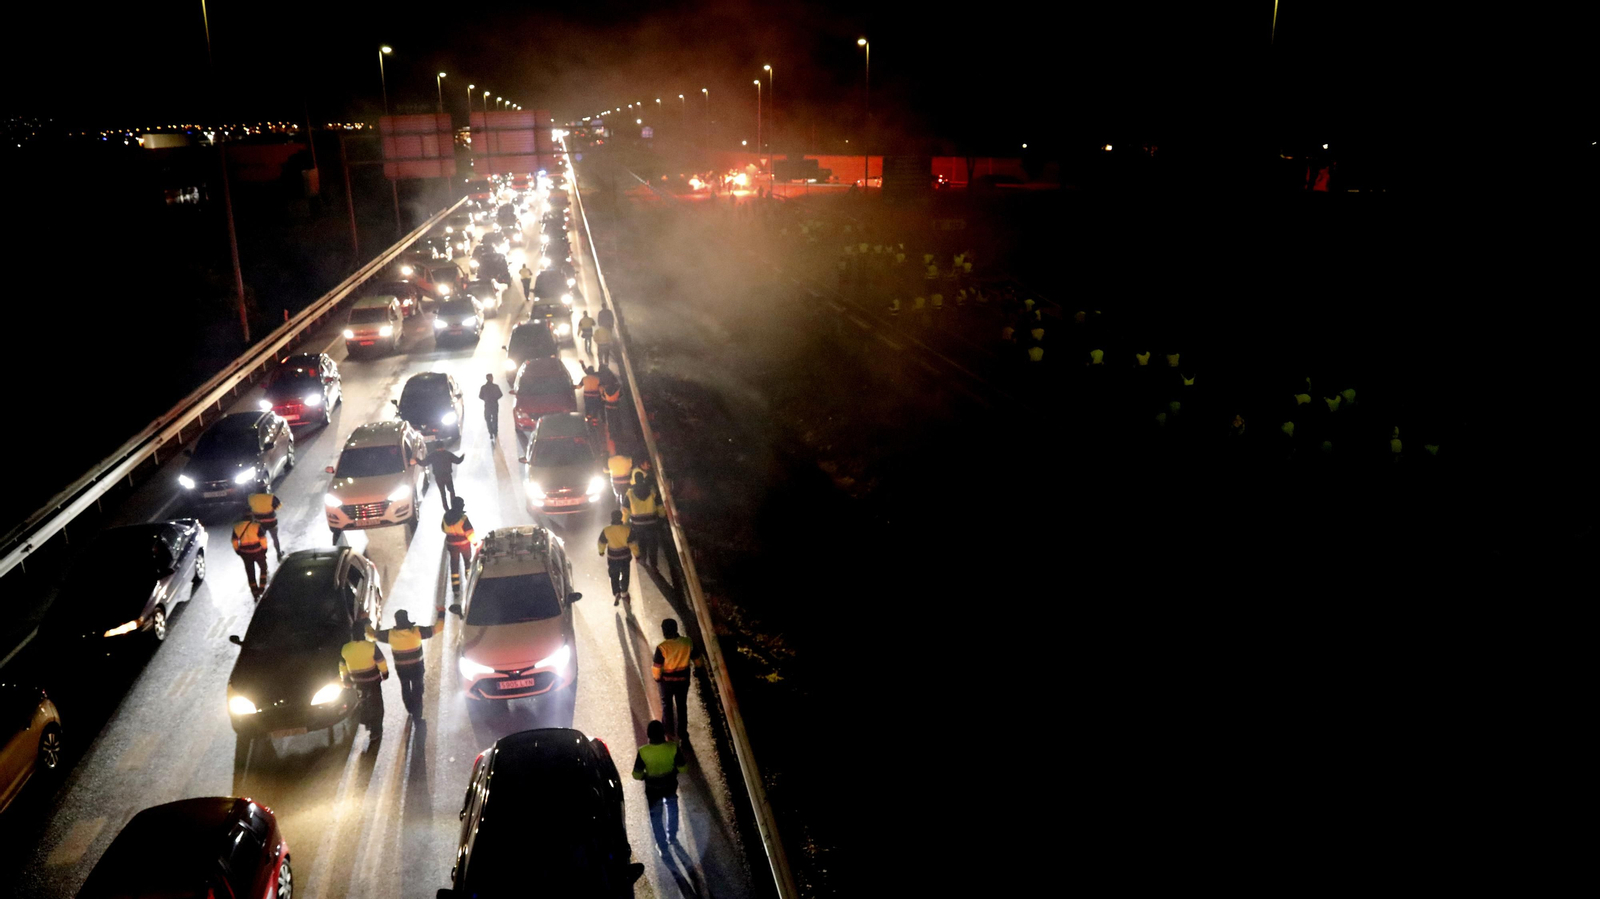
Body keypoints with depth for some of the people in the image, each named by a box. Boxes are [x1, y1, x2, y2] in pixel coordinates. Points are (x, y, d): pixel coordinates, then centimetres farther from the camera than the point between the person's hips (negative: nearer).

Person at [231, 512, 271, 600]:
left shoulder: (236, 527, -3)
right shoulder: (256, 526, -14)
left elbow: (234, 542, 1)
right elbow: (263, 539, -14)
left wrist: (238, 551, 15)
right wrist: (264, 549, 1)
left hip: (245, 554, 3)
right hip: (257, 551, -3)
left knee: (250, 573, 13)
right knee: (263, 568, 22)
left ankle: (255, 594, 17)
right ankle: (262, 588, 15)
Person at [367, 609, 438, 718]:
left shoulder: (390, 634, -19)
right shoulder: (417, 631, -23)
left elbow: (371, 634, -6)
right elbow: (438, 627, -19)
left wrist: (367, 622, 7)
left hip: (401, 668, 2)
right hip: (417, 667, -2)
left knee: (405, 688, 27)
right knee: (417, 691, 14)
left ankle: (410, 710, 44)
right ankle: (417, 717, 20)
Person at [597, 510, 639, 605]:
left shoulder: (606, 530, -18)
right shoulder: (628, 529, -21)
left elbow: (602, 543, -2)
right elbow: (633, 544, -14)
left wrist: (601, 551, 18)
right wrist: (636, 554, 1)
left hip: (612, 558, 0)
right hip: (625, 557, 0)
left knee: (614, 576, 17)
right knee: (625, 574, 22)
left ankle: (616, 594, 9)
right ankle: (624, 592, 36)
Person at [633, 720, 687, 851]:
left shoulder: (643, 752, -28)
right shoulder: (673, 748, -26)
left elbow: (636, 775, -18)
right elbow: (683, 768, -15)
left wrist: (646, 776, 3)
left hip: (653, 789, -1)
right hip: (670, 786, 2)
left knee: (656, 817, 23)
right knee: (672, 810, 32)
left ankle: (662, 846, 37)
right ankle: (672, 836, 50)